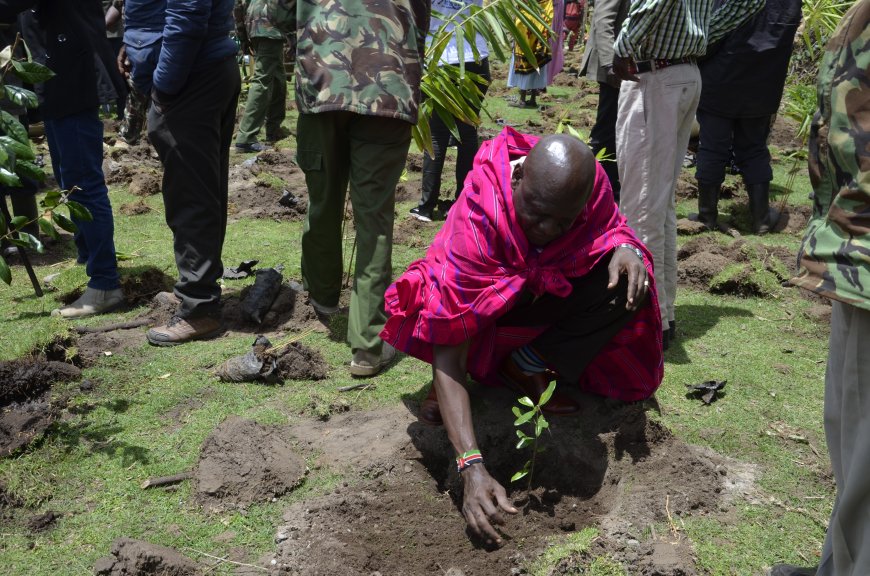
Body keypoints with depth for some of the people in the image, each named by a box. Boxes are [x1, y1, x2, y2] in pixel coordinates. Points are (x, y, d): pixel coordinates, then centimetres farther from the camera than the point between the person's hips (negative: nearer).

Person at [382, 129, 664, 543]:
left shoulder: (590, 181, -26)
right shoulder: (474, 224, -37)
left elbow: (611, 226, -2)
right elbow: (447, 358, -37)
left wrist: (626, 249, -30)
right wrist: (472, 468, -47)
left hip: (547, 300, 4)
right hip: (484, 309, -4)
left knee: (623, 283, -25)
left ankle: (525, 367, -9)